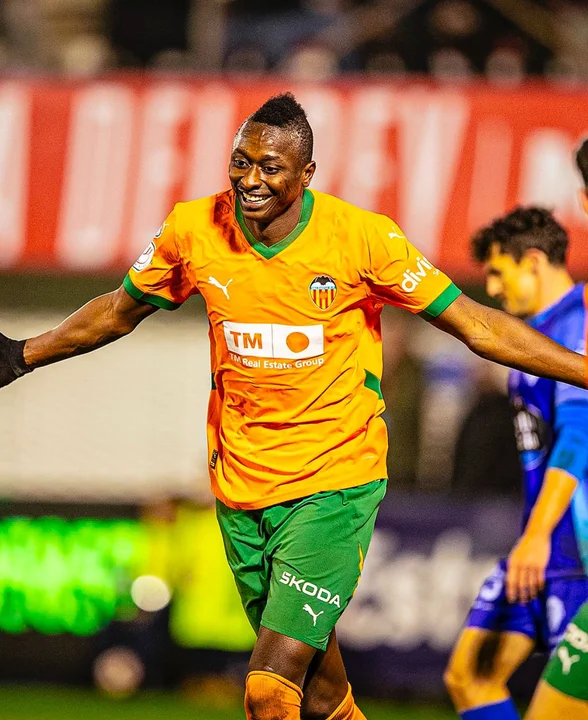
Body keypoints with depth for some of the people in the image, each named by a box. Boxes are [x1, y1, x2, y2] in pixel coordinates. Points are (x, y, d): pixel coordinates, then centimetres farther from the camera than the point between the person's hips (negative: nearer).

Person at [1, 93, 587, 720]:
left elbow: (474, 325, -6)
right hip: (239, 487, 4)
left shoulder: (362, 237, -12)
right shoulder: (193, 230, -3)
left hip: (333, 484, -4)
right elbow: (118, 313, 17)